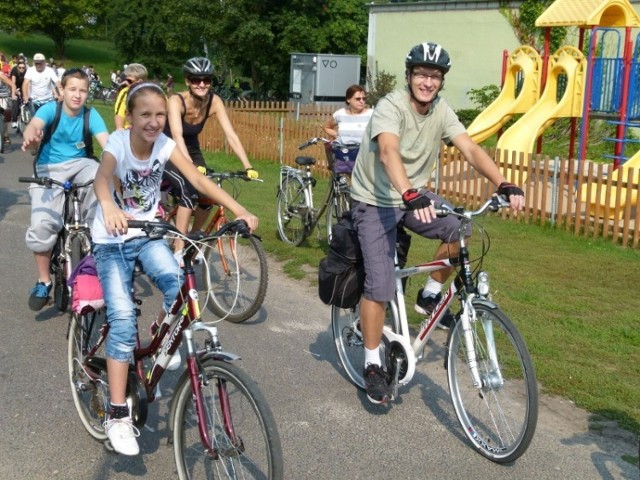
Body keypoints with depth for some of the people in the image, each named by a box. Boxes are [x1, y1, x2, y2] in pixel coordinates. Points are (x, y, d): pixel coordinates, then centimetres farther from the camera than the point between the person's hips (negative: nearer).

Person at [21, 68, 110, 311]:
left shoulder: (90, 115, -8)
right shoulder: (51, 109, -11)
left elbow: (106, 141, -21)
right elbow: (34, 125, -32)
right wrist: (30, 137, -57)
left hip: (80, 164, 1)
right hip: (49, 169, -1)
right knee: (42, 224, -21)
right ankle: (43, 281, -1)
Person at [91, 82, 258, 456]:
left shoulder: (166, 145, -9)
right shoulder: (118, 142, -19)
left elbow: (198, 179, -20)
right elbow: (102, 176, -39)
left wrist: (239, 210, -34)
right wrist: (109, 207, -62)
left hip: (147, 235, 3)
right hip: (112, 239, -3)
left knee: (177, 285, -27)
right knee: (123, 318, -18)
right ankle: (118, 415, -12)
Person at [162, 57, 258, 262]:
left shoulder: (214, 101, -18)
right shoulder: (176, 101, -29)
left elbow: (231, 134, -24)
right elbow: (177, 136, -43)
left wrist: (248, 166, -35)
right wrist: (192, 166, -57)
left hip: (192, 151, 5)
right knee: (188, 190, -28)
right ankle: (178, 249, -22)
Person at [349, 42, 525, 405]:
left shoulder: (441, 111, -4)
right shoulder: (391, 107, -22)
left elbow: (471, 150, -14)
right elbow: (389, 152, -39)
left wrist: (504, 185, -31)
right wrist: (410, 195, -57)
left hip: (415, 197, 6)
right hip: (376, 201, -6)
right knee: (380, 287, -12)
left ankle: (430, 295, 8)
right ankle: (373, 366, 5)